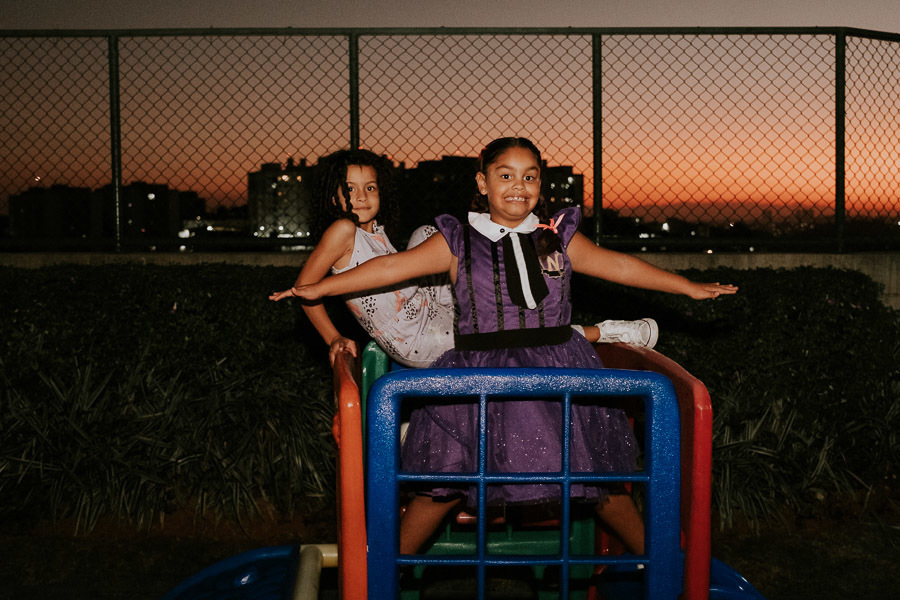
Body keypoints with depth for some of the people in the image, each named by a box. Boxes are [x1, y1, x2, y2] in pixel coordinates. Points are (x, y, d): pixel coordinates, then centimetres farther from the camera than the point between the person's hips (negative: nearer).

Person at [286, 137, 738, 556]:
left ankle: (650, 552, 33)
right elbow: (394, 267, 0)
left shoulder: (558, 236, 6)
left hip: (557, 372, 2)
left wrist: (690, 287, 11)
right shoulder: (458, 242, 0)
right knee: (445, 479, 1)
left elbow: (618, 266, 11)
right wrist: (319, 288, -3)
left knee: (597, 475, 10)